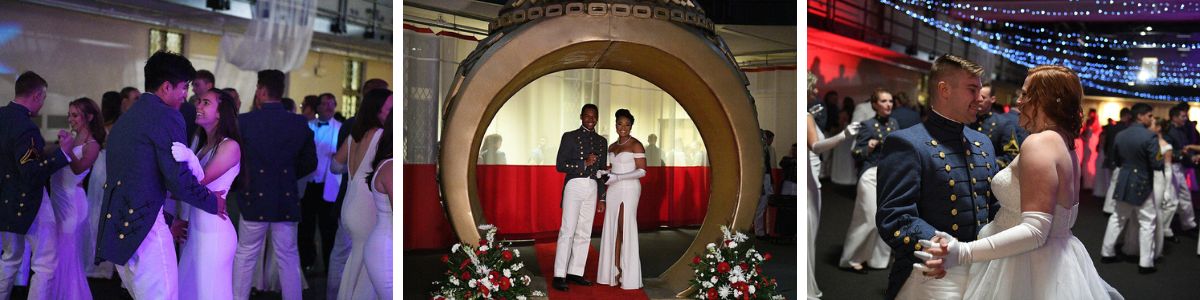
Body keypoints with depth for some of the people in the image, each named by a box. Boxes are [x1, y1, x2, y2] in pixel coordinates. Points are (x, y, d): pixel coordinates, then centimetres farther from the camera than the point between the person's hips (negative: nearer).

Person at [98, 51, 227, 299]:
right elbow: (178, 178, -16)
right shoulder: (166, 116, -10)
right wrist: (212, 202, 1)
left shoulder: (126, 117, 19)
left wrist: (168, 221, 26)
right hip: (143, 224, -9)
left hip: (117, 223, 9)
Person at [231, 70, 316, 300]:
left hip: (255, 198, -2)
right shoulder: (299, 123, -2)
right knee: (288, 257, 10)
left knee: (245, 256, 12)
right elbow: (310, 163, 4)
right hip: (287, 201, 2)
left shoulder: (244, 122, -9)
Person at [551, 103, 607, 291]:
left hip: (592, 189, 5)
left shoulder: (601, 141, 15)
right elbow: (560, 166, -4)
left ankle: (575, 272, 11)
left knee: (584, 233, 5)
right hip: (574, 186, -5)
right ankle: (559, 276, -10)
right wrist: (584, 163, -15)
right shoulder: (570, 137, 2)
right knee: (567, 231, -10)